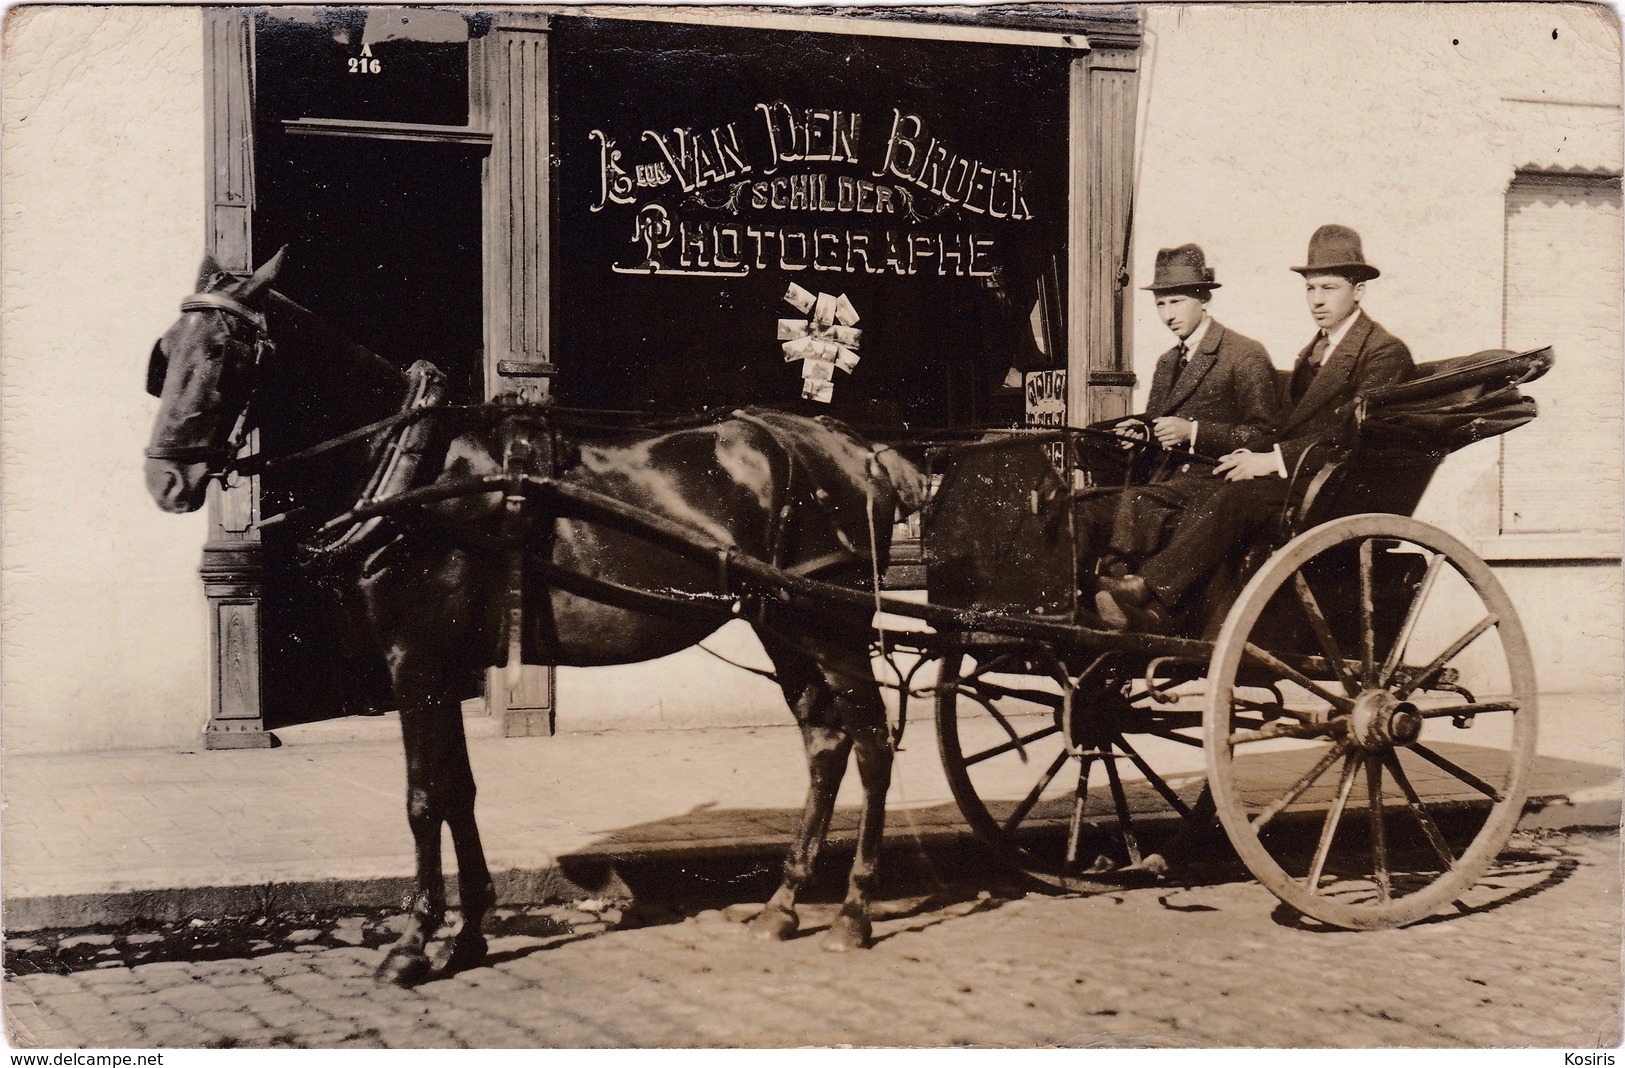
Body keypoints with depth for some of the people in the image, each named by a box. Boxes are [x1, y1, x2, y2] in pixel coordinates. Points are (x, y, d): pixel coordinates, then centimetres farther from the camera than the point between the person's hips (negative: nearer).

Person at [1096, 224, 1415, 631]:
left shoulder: (1386, 352, -3)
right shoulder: (1311, 353, 26)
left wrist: (1276, 459, -21)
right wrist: (1256, 457, -1)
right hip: (1294, 474, 8)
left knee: (1237, 499, -32)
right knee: (1193, 513, -20)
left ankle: (1151, 591, -38)